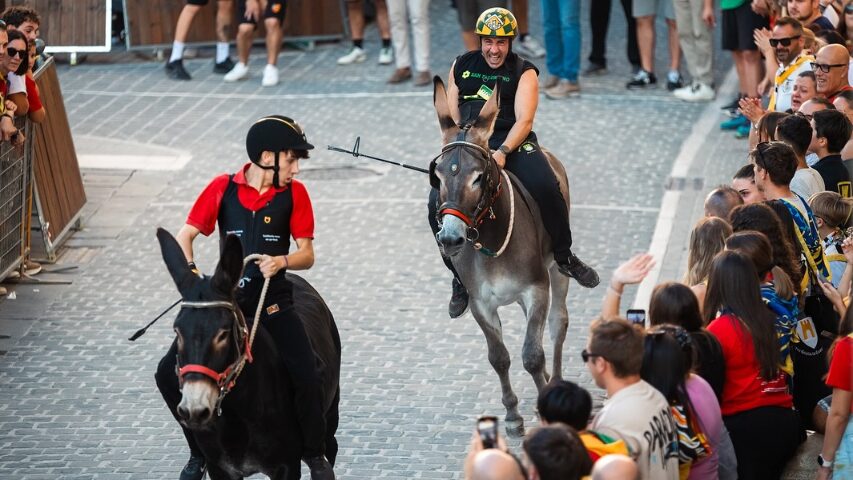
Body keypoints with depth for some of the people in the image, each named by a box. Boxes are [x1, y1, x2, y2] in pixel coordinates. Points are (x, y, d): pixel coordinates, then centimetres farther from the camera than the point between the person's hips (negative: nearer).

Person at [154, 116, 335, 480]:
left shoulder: (294, 194, -1)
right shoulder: (222, 189, -2)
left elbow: (307, 255, -2)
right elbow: (185, 236, 2)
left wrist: (282, 261, -24)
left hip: (271, 303, -1)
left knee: (306, 378, -22)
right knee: (169, 375, -9)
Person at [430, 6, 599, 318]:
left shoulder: (524, 73, 3)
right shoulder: (461, 66, 15)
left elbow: (524, 120, -8)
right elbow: (452, 116, 17)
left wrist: (502, 152, -25)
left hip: (512, 141, -3)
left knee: (545, 187, -30)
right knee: (437, 204, -19)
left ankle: (564, 257, -9)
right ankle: (460, 277, -1)